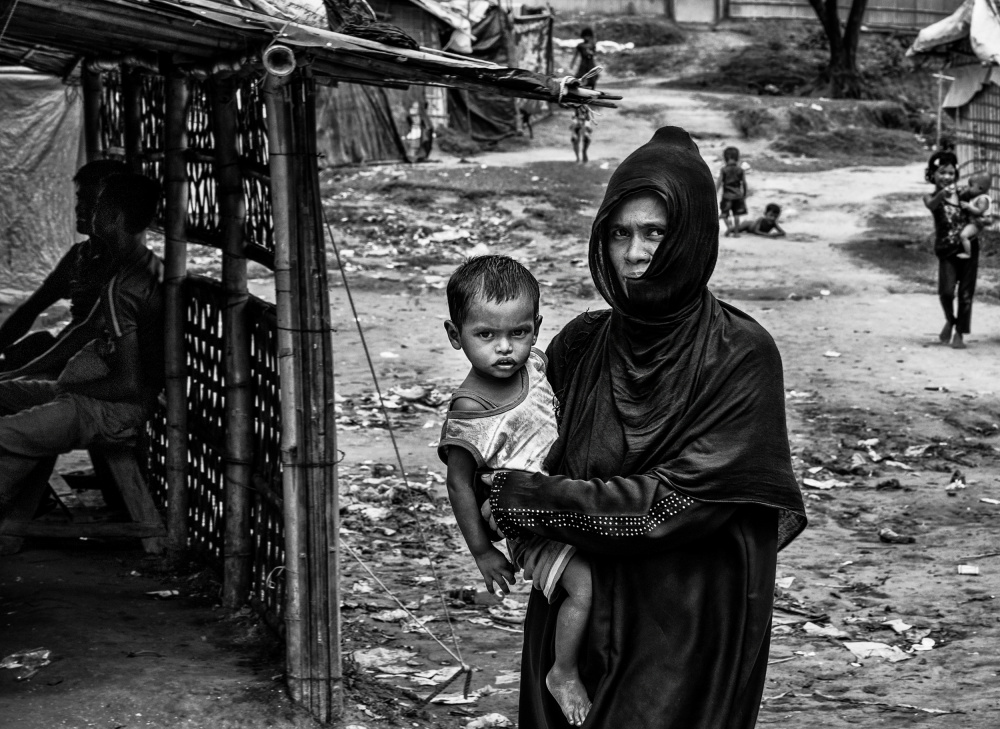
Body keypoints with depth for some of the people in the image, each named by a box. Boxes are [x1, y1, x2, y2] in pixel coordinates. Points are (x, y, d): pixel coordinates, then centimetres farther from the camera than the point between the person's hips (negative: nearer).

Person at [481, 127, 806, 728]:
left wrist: (539, 501, -16)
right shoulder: (580, 345, 4)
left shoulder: (742, 356, -10)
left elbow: (689, 496, -17)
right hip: (579, 616, 5)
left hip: (690, 629, -4)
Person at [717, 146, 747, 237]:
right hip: (737, 195, 2)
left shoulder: (723, 170, -9)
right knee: (736, 215, 9)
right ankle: (736, 232, 10)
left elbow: (719, 183, -9)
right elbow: (744, 183, 1)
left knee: (724, 214, 8)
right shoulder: (740, 170, -2)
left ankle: (729, 225, -17)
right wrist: (744, 195, 14)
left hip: (727, 195, -2)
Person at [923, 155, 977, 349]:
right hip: (947, 250, -2)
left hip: (969, 247, 2)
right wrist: (942, 193, -45)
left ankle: (959, 333, 14)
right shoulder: (931, 197, -1)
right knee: (946, 290, -15)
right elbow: (931, 205, -26)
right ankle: (950, 320, 16)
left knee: (966, 294, 2)